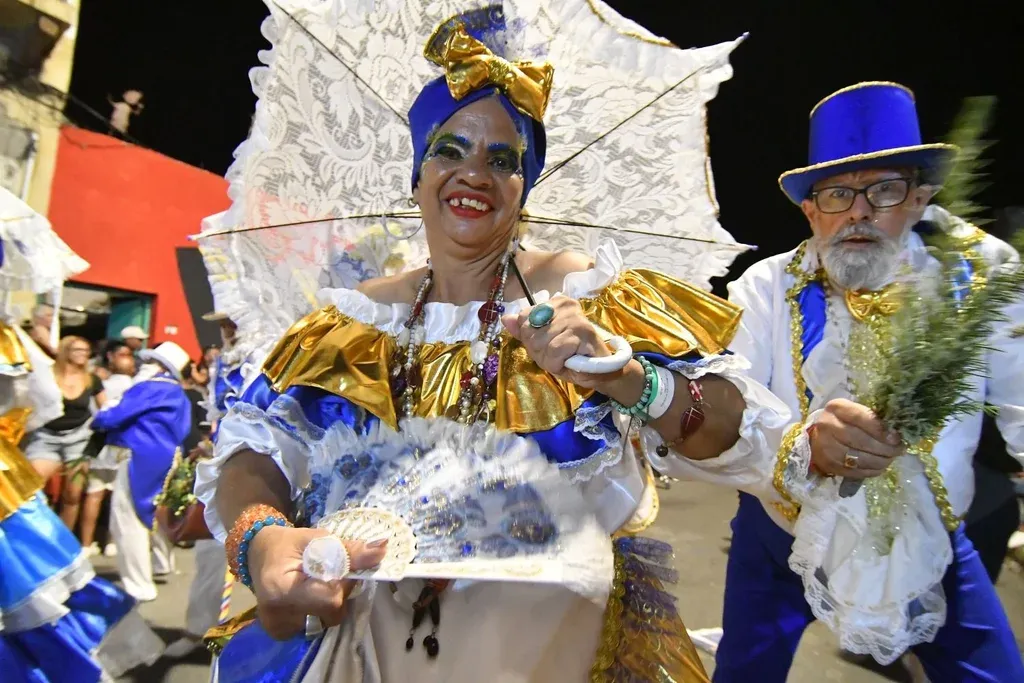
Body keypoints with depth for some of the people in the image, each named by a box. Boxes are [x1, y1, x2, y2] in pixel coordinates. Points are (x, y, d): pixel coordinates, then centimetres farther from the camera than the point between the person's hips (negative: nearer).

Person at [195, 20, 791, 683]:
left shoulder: (587, 297, -8)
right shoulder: (357, 318, 0)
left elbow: (749, 437, -14)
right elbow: (257, 443, -9)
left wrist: (622, 376, -32)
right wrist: (260, 539, -30)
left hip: (561, 620, -2)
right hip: (381, 623, 3)